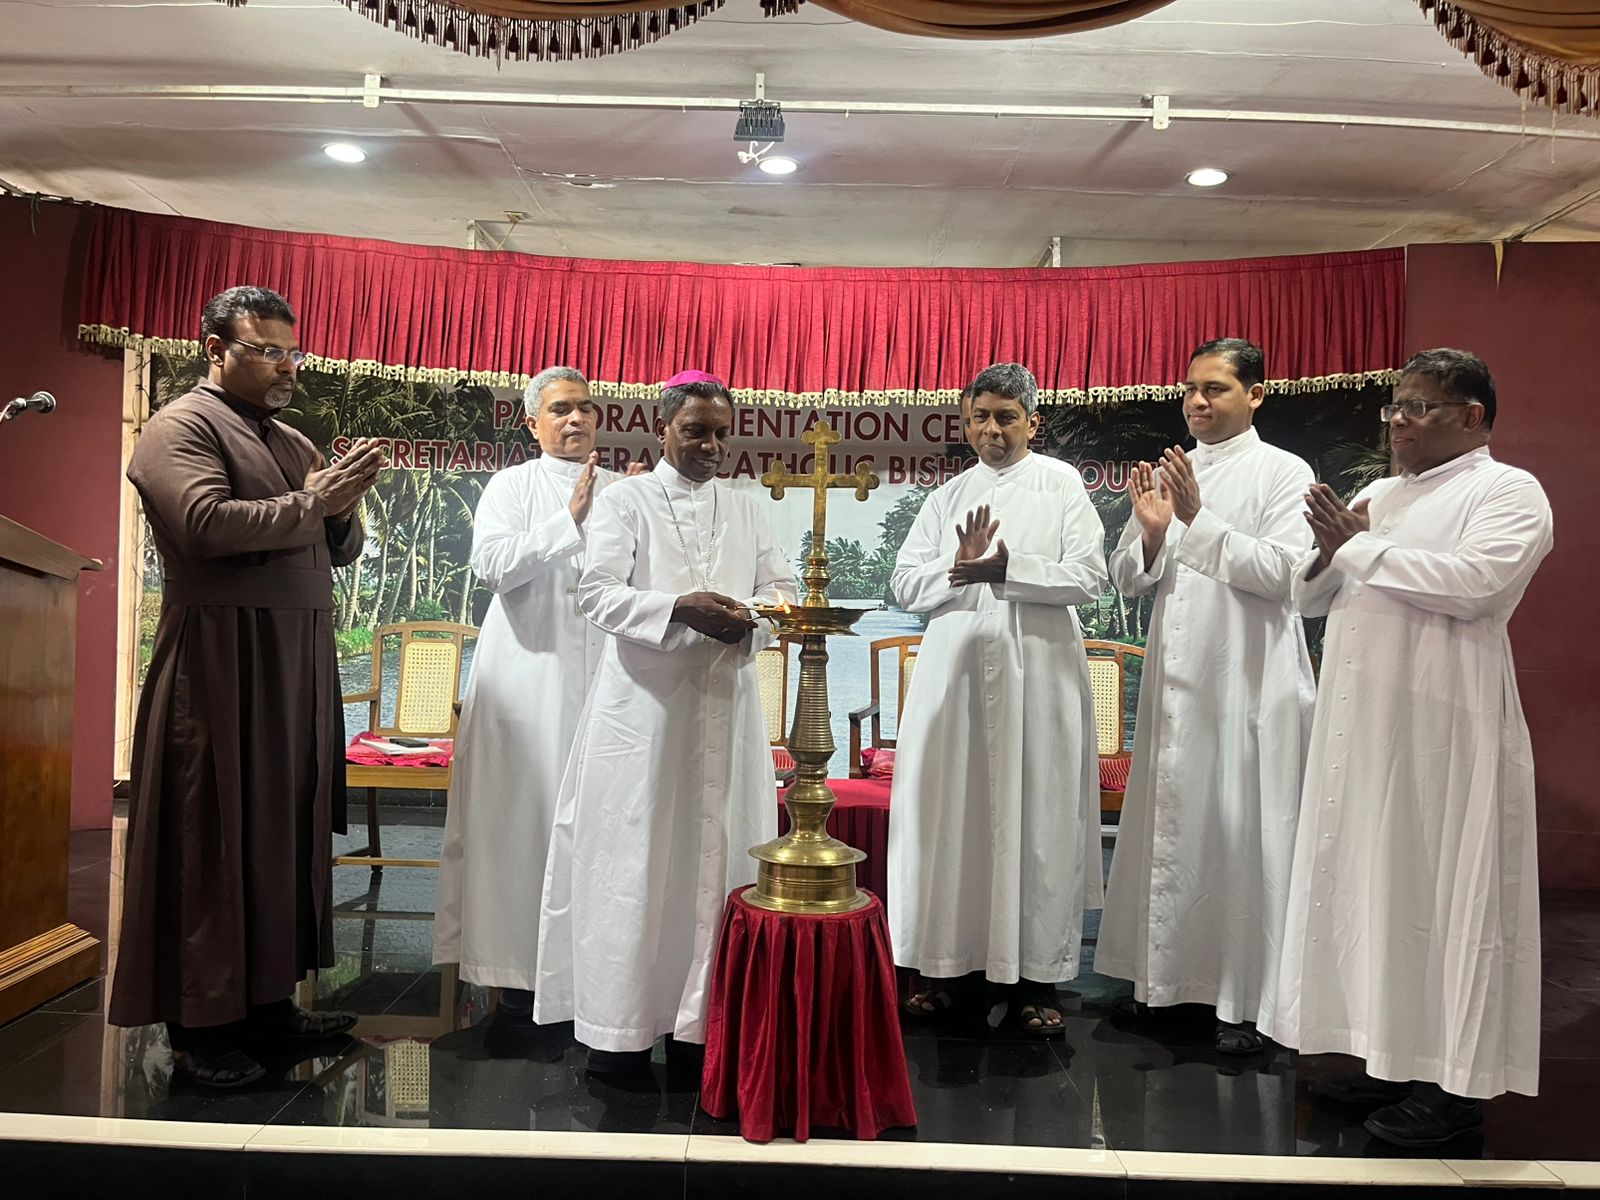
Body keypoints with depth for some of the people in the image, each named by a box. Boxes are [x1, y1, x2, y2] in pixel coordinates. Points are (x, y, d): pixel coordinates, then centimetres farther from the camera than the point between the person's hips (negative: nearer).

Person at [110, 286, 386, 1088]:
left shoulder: (293, 443, 20)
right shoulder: (181, 427, -2)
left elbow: (340, 552, 20)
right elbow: (206, 523, -20)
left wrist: (343, 505, 0)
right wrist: (307, 503, -10)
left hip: (299, 660, 7)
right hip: (220, 659, -7)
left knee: (287, 827, 8)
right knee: (215, 834, -2)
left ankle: (268, 999, 18)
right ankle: (200, 1023, 7)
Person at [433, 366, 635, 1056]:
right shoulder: (512, 486, 6)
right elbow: (491, 565, -10)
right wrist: (568, 521, -15)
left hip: (604, 678, 2)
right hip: (528, 680, -2)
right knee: (520, 821, 0)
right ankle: (516, 987, 9)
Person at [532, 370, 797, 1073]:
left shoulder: (746, 509, 16)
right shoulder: (625, 500, 4)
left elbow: (781, 585, 12)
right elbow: (597, 593, -7)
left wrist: (754, 612, -11)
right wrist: (680, 608, -21)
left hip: (724, 702, 4)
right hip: (643, 701, -3)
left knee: (715, 850, 4)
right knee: (633, 854, -1)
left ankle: (708, 1010, 14)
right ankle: (620, 1019, 7)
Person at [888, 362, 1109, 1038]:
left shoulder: (1063, 486, 5)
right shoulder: (948, 497, 16)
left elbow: (1088, 578, -6)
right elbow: (906, 584, 8)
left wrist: (1004, 568, -15)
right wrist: (960, 566, -10)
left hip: (1038, 672, -3)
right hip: (955, 671, 3)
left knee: (1038, 815, -1)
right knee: (951, 811, 2)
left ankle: (1037, 975, 9)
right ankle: (953, 967, 13)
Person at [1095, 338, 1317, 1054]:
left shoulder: (1283, 472, 0)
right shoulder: (1166, 475, 14)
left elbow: (1283, 571, -13)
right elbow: (1128, 580, 12)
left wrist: (1199, 519, -17)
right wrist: (1152, 532, -7)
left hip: (1250, 681, -5)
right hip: (1175, 681, 5)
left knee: (1247, 834, -3)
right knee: (1171, 827, 9)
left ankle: (1249, 999, 7)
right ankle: (1168, 975, 21)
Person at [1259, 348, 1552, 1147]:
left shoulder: (1508, 492, -2)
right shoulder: (1380, 495, 18)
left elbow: (1472, 582, -21)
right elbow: (1309, 597, 18)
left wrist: (1359, 548, -12)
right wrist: (1330, 552, -3)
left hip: (1443, 724, -7)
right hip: (1361, 721, 7)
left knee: (1444, 886, -2)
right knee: (1372, 880, 10)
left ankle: (1455, 1080, 9)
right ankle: (1392, 1054, 21)